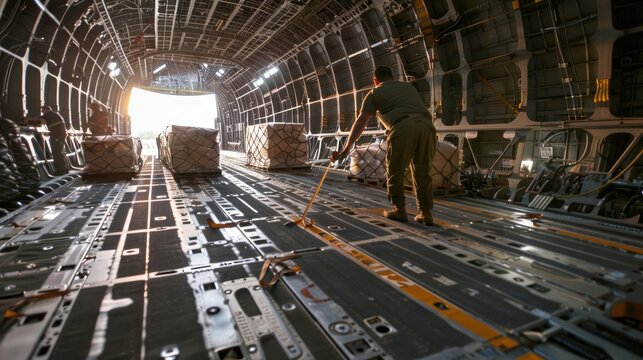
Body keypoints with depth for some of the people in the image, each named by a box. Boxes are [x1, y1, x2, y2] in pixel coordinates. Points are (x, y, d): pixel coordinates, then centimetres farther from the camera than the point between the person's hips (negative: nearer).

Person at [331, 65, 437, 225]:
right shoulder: (409, 86, 33)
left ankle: (399, 210, 19)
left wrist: (346, 149, 13)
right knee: (422, 172, 14)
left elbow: (360, 123, 13)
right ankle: (426, 213, 18)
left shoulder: (375, 93, 20)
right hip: (426, 125, 5)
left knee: (395, 171, 11)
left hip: (403, 127, -4)